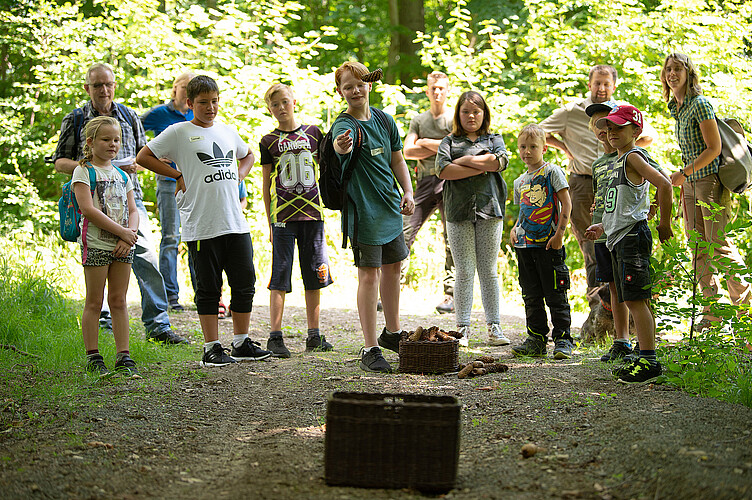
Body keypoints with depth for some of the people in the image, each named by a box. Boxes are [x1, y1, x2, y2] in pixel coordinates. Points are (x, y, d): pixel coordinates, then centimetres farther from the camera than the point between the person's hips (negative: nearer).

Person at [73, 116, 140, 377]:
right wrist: (122, 231, -15)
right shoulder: (84, 172, -3)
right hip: (95, 244, -5)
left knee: (119, 300, 6)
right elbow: (88, 209, -14)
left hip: (123, 246, 5)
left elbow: (133, 210, 12)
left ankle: (123, 355, 8)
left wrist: (129, 236, -8)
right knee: (94, 301, -1)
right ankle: (93, 357, 3)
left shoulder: (122, 175, 16)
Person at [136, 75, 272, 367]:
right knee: (208, 289, 0)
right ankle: (212, 349, 6)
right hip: (201, 227, -5)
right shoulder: (179, 132, -1)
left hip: (236, 222, 5)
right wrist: (178, 176, -4)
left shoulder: (227, 131, 15)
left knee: (245, 284, 6)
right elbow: (143, 157, -1)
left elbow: (247, 155, 34)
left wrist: (239, 175, 14)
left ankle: (242, 343, 17)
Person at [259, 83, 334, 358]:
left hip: (312, 213, 2)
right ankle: (275, 336, -1)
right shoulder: (268, 142, 4)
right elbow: (266, 184, 6)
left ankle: (314, 335, 14)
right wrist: (270, 223, 4)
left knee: (315, 274, 5)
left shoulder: (313, 133, 8)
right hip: (283, 216, -2)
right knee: (280, 277, -4)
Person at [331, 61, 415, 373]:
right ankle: (370, 349, -5)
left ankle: (392, 332, 37)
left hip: (390, 207, 7)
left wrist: (407, 192, 5)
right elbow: (339, 143, -41)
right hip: (363, 211, -7)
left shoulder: (384, 120, 6)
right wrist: (340, 146, -64)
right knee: (370, 275, -9)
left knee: (393, 267, 18)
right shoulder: (345, 125, -15)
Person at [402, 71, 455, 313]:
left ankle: (450, 295, -7)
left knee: (452, 239, -9)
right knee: (404, 232, -7)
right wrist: (439, 149, -3)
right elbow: (407, 151, 5)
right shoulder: (419, 120, 17)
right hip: (425, 182, 3)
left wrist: (425, 143, -2)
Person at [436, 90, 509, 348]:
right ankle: (463, 329, 0)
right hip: (458, 211, 0)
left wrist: (465, 160, -4)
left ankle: (494, 327, 6)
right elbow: (443, 170, -5)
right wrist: (481, 167, -7)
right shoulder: (449, 142, 14)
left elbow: (500, 160, -6)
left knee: (488, 271, 2)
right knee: (464, 272, -3)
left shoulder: (493, 139, 16)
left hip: (489, 210, 1)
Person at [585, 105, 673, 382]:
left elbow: (664, 184, -21)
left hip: (633, 235, -10)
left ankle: (649, 360, -15)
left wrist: (664, 224, -16)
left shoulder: (633, 157, -8)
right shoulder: (619, 162, 22)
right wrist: (604, 227, 26)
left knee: (635, 299, -13)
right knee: (634, 301, 9)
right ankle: (645, 358, 11)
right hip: (619, 238, 10)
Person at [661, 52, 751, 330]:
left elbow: (714, 148, -16)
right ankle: (711, 312, 9)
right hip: (690, 183, 8)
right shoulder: (676, 108, 13)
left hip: (710, 179, -8)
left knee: (717, 242, -10)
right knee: (698, 245, 5)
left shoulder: (699, 104, -13)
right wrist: (683, 177, 16)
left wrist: (684, 174, -16)